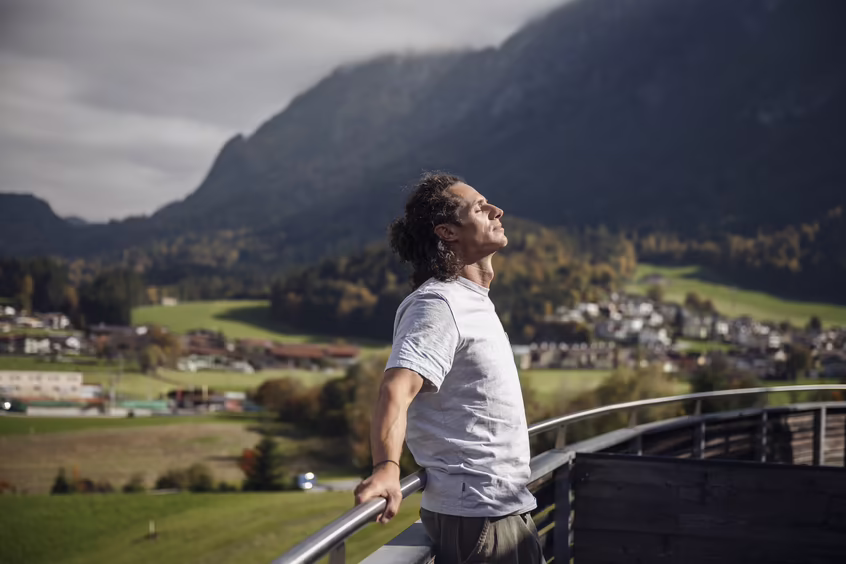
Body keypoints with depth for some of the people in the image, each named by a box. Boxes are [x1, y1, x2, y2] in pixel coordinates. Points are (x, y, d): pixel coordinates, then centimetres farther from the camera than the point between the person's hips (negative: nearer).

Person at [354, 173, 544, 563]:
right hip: (477, 514, -10)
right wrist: (387, 468, -49)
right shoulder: (438, 306, -17)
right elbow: (397, 389, -33)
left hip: (507, 508, 10)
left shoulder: (474, 301, 14)